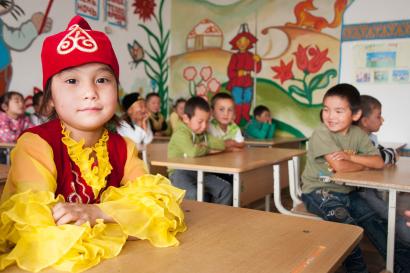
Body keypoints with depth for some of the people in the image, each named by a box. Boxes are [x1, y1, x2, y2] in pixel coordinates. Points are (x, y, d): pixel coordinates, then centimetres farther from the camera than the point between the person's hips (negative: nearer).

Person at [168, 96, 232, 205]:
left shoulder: (203, 134, 12)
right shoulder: (180, 134, -16)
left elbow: (221, 145, 6)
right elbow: (193, 152, -33)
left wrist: (206, 145, -10)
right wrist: (208, 150, -12)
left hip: (199, 172, 8)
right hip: (180, 173, -7)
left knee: (226, 188, -6)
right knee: (193, 194, -36)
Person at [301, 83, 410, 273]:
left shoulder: (358, 134, 0)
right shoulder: (321, 134, -18)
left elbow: (379, 163, -7)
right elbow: (339, 167, -26)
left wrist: (350, 157, -21)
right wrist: (363, 164, -8)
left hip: (345, 191, 6)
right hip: (318, 191, -6)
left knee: (373, 220, -2)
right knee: (345, 223, -24)